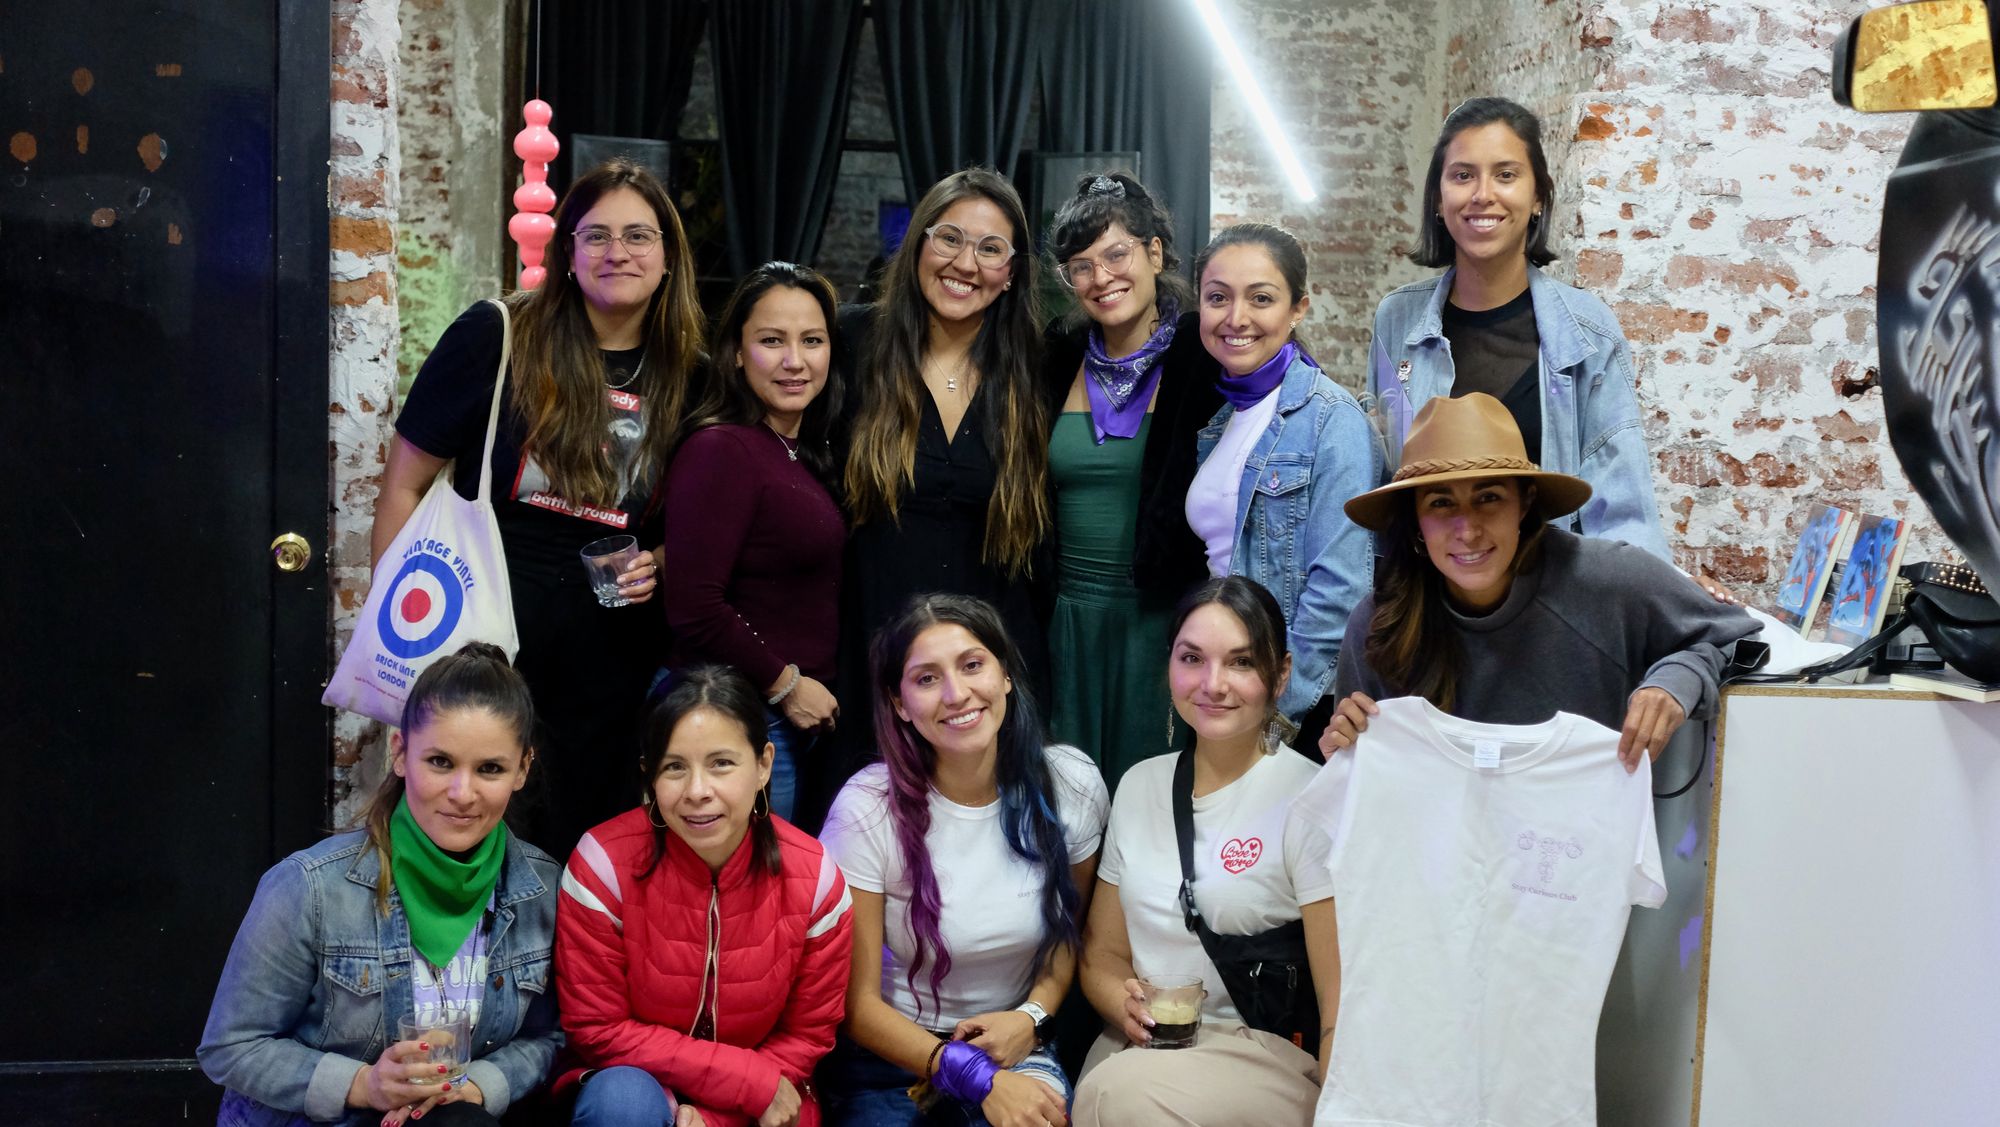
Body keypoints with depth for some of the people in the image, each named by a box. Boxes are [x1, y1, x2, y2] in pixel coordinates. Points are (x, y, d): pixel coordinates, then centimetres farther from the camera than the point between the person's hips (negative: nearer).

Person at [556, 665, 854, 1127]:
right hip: (634, 1084, -1)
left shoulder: (814, 879, -14)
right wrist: (753, 1080, -17)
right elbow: (599, 1031, -13)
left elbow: (807, 1036, -2)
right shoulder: (604, 864, -18)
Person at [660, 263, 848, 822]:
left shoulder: (805, 456, 11)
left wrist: (810, 687, 7)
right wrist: (784, 685, -14)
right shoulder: (720, 450, -16)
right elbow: (694, 608, -22)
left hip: (801, 715, 8)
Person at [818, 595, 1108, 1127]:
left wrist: (1033, 1015, -7)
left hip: (1013, 1044, 1)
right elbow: (858, 1003, -11)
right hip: (890, 1053, -1)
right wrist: (979, 1078, -20)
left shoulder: (1071, 784, -7)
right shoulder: (867, 810, -15)